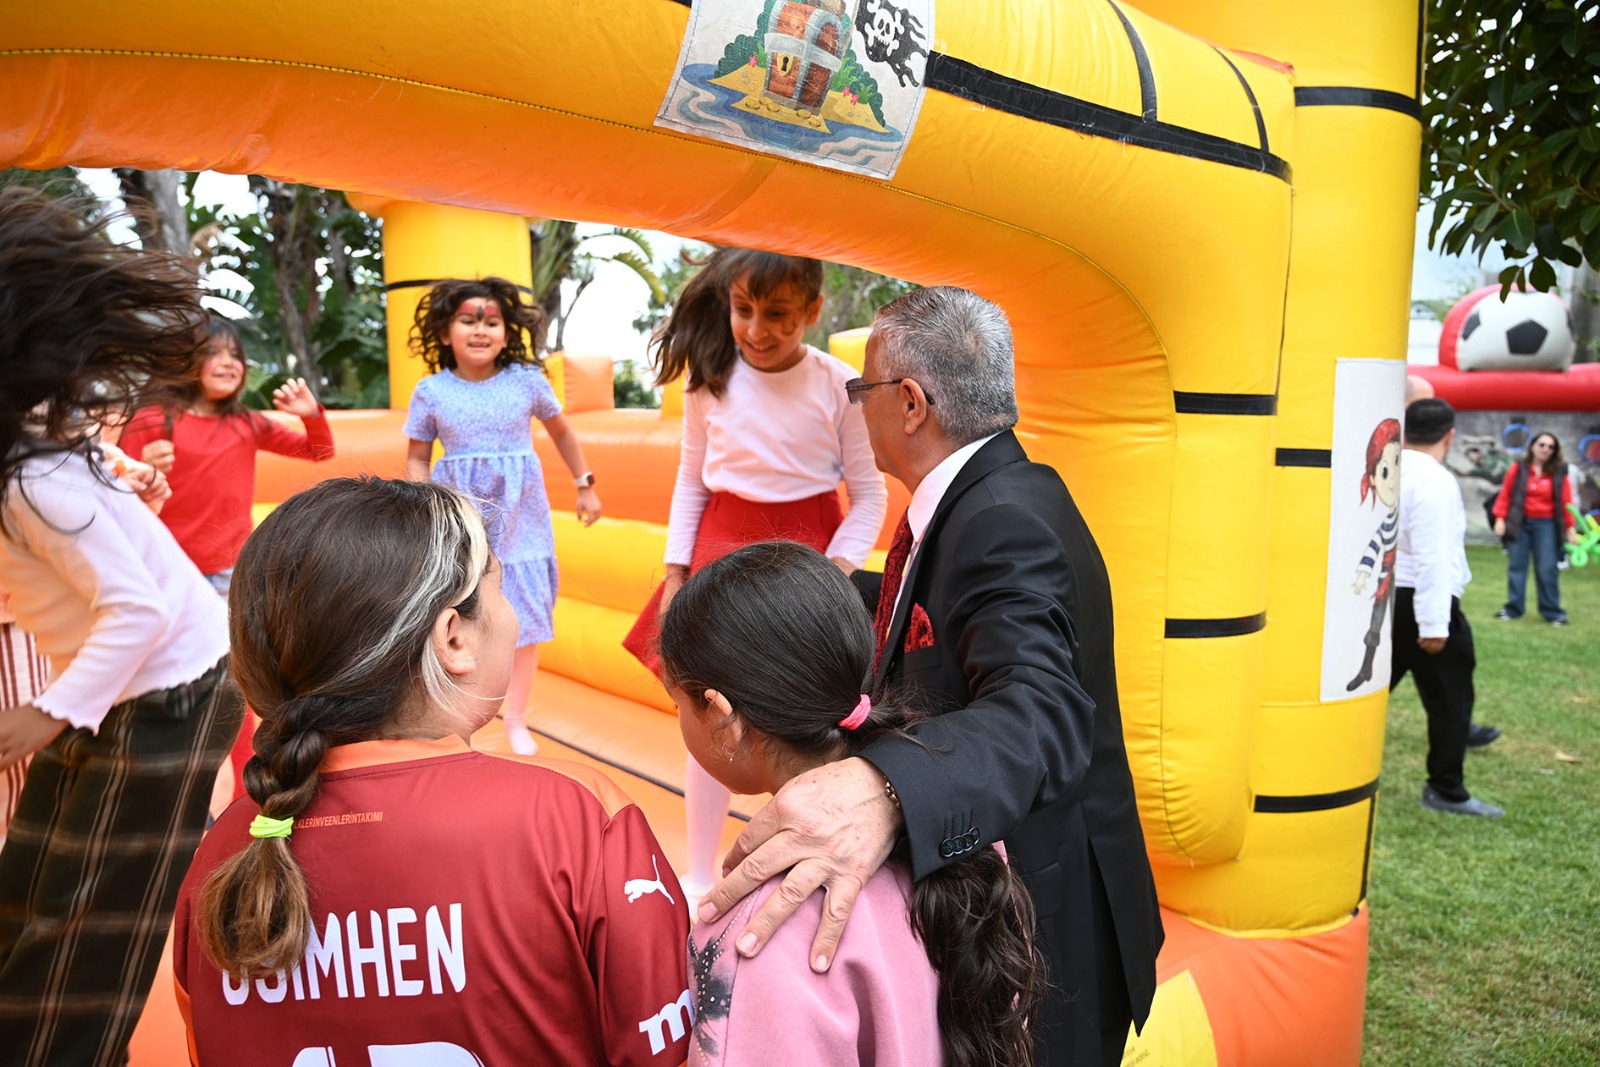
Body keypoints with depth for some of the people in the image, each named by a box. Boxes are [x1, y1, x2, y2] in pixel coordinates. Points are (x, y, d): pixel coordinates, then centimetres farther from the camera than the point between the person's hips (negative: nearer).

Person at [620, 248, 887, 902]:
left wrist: (834, 573, -14)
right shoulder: (709, 380, -3)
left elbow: (869, 495, -4)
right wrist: (675, 574, 5)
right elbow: (691, 482, 7)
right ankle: (699, 876, 25)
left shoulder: (839, 385, -10)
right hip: (724, 553, 2)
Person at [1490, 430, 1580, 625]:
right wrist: (1500, 518, -5)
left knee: (1547, 569, 0)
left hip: (1546, 525, 0)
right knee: (1516, 566, 6)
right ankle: (1513, 608, 15)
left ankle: (1552, 611, 9)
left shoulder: (1559, 472, 0)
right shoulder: (1518, 468, -1)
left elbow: (1566, 502, 1)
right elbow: (1505, 495, 1)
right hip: (1519, 523, 0)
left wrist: (1570, 529, -2)